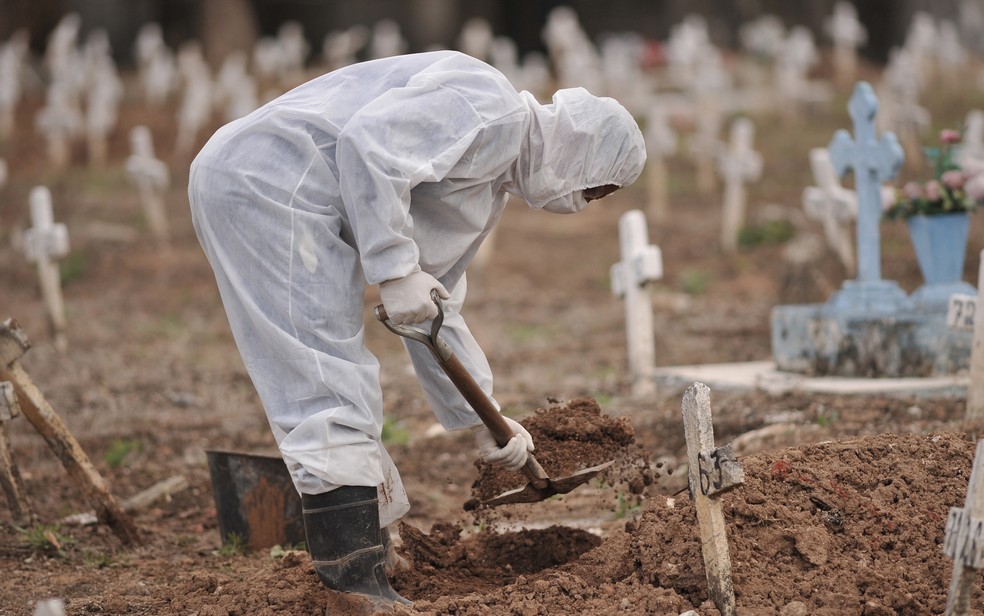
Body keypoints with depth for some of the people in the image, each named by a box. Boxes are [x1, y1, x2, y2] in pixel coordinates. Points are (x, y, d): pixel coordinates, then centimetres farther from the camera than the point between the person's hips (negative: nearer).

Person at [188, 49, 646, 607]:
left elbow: (435, 310, 26)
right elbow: (368, 142, -23)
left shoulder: (494, 191, 23)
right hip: (268, 179, -11)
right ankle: (359, 591, -11)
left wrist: (483, 420, 24)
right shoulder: (494, 109, -9)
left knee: (347, 393, 14)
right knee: (334, 397, -12)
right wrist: (396, 270, -22)